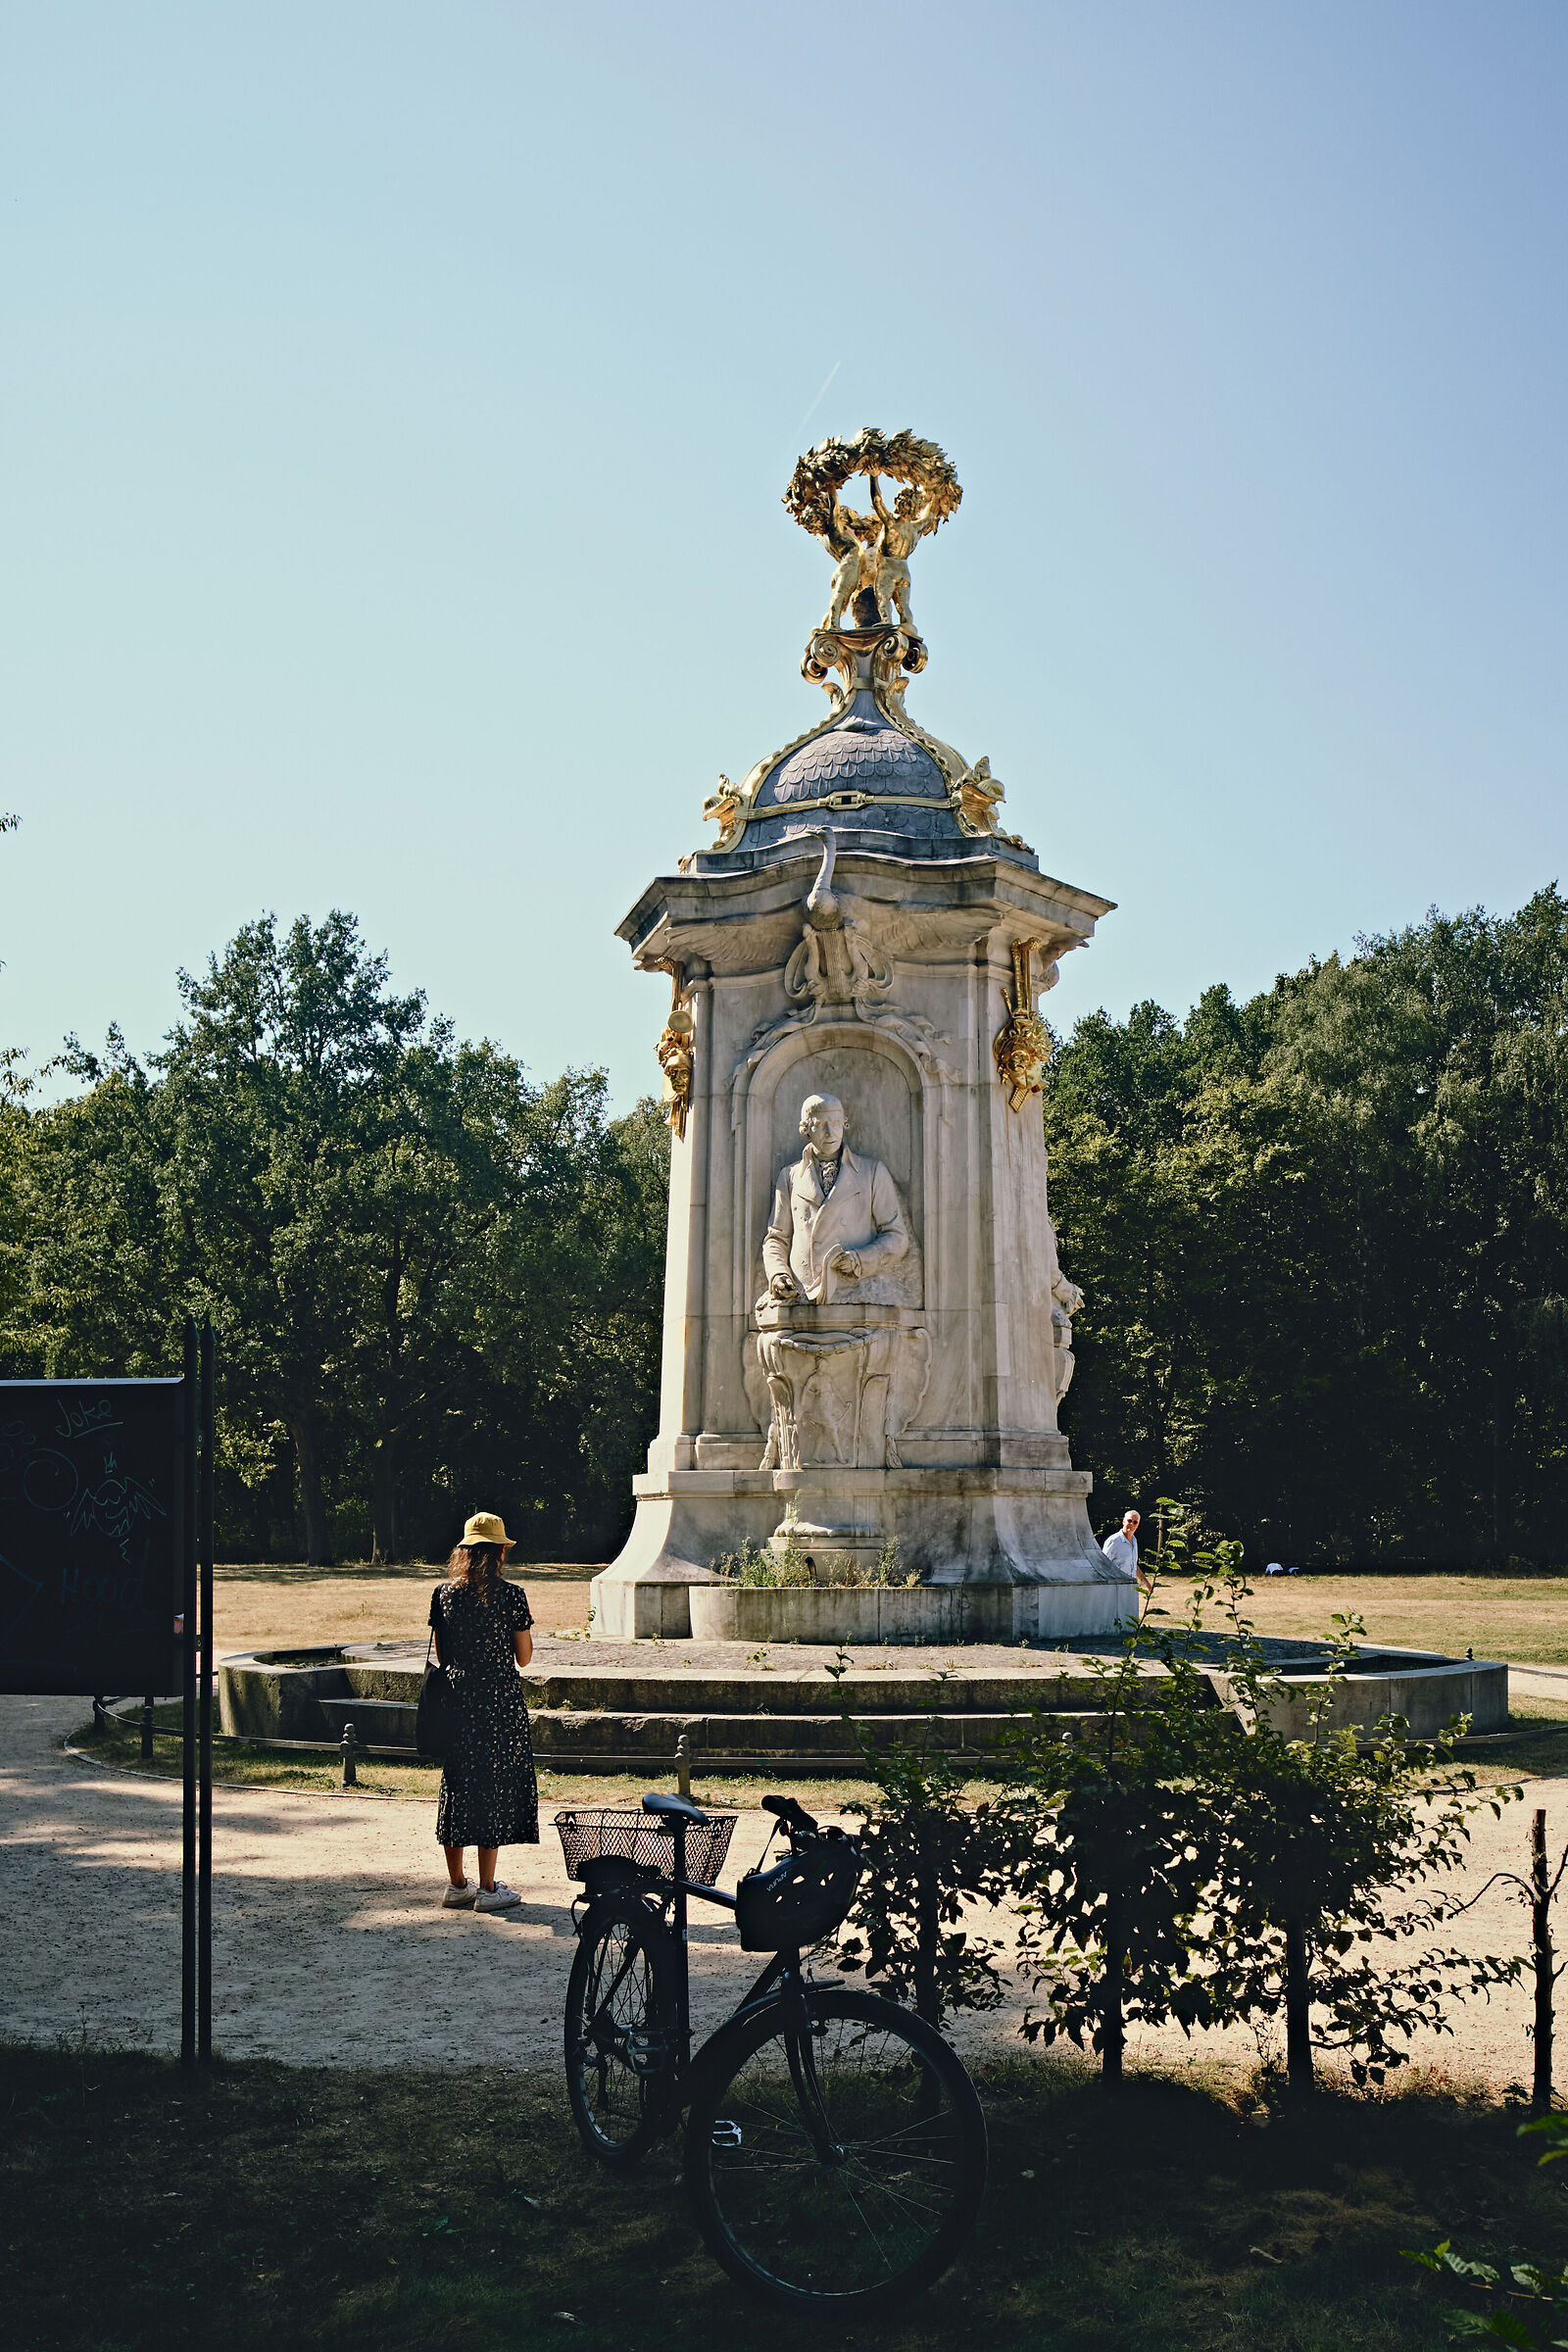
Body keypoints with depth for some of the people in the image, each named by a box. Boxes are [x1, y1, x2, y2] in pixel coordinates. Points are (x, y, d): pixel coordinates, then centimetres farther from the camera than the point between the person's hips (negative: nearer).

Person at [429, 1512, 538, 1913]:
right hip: (500, 1704, -4)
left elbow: (441, 1655, 8)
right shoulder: (511, 1596, -10)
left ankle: (456, 1885, 19)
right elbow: (523, 1658, -4)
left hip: (456, 1700, 4)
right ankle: (487, 1888, 6)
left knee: (457, 1787, 13)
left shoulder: (443, 1594, 1)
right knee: (496, 1788, 3)